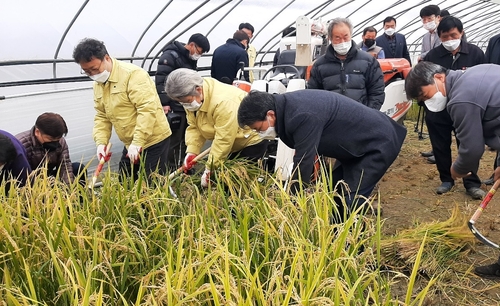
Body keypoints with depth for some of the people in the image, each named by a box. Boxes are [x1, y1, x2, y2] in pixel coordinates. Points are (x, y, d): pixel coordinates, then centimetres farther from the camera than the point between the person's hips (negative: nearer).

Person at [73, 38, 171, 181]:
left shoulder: (132, 74, -19)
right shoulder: (98, 84, 8)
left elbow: (148, 109, -26)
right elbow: (101, 117, 11)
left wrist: (137, 142, -27)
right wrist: (101, 142, -4)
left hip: (153, 141, -8)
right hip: (131, 144, 8)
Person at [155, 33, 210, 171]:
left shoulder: (191, 59, 16)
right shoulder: (170, 56, -13)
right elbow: (161, 80, -20)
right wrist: (165, 104, -24)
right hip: (174, 108, -9)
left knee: (186, 139, 13)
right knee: (174, 140, -4)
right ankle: (173, 171, 7)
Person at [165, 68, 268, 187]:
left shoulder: (224, 102, -37)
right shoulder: (192, 98, -10)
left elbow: (223, 140, -34)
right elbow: (194, 127, -5)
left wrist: (210, 170, -29)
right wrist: (191, 152, -19)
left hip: (251, 138, -8)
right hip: (230, 143, 8)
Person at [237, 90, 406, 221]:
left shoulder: (302, 117, -33)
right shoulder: (287, 105, -3)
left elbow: (303, 163, -28)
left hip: (378, 144, -10)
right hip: (358, 144, 10)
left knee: (350, 204, -14)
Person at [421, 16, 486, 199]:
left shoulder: (475, 53, -1)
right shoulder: (432, 56, -2)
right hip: (438, 111, 1)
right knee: (440, 147, 9)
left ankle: (472, 183, 13)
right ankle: (446, 180, 25)